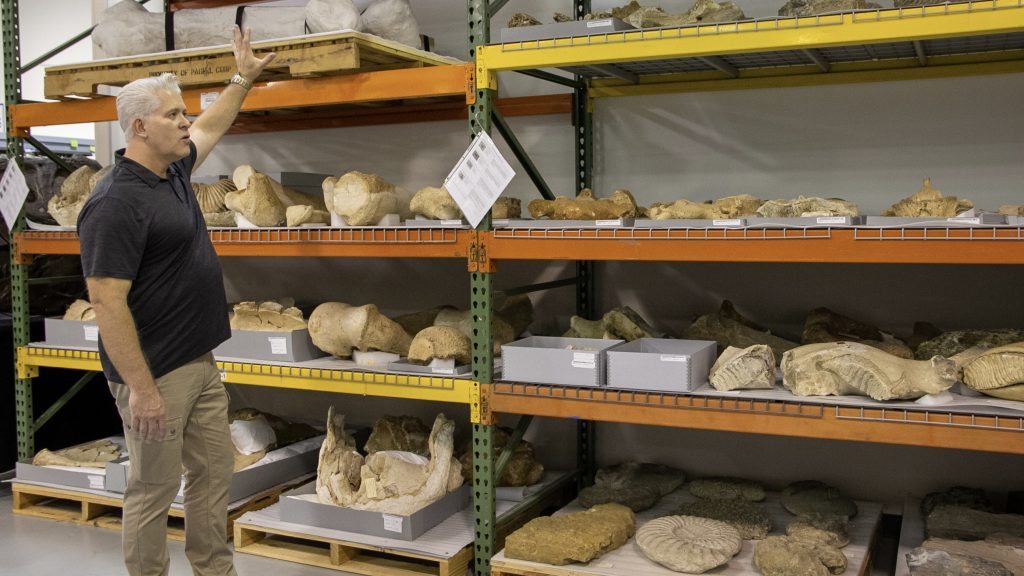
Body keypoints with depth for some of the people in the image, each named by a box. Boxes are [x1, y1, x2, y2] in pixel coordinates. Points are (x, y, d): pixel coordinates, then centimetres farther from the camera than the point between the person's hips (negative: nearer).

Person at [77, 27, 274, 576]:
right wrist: (143, 390, -25)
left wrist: (244, 78, 34)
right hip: (156, 373, -9)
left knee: (214, 473, 16)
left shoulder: (173, 170, 7)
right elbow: (107, 302, -24)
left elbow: (211, 126, 29)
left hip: (201, 363, 9)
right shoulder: (116, 201, -21)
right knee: (154, 489, 5)